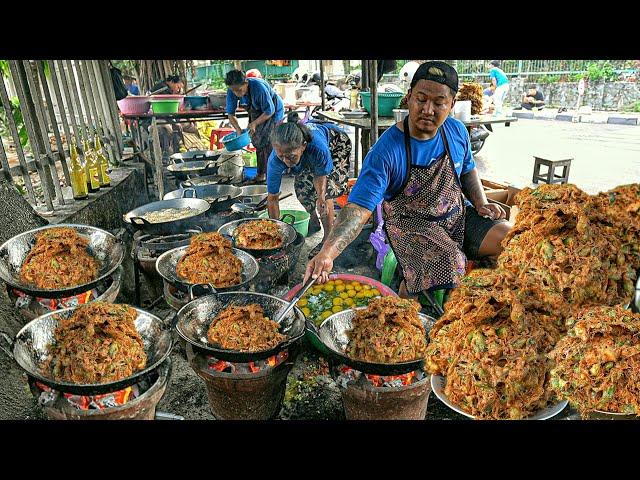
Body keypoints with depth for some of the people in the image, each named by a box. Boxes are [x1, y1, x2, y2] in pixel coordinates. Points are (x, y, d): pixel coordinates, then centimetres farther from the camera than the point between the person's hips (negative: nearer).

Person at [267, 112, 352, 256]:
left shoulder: (318, 148, -47)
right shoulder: (274, 161, -36)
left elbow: (321, 174, -25)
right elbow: (272, 198, -24)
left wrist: (321, 197, -41)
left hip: (336, 142, -4)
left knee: (325, 190, -18)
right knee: (302, 188, 1)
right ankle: (314, 222, 33)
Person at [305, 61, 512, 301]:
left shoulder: (457, 131, -3)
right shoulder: (386, 151, -22)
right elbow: (359, 207, -29)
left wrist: (481, 203, 1)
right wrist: (327, 252, -44)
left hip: (458, 214, 6)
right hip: (412, 224, -5)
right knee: (448, 270, -31)